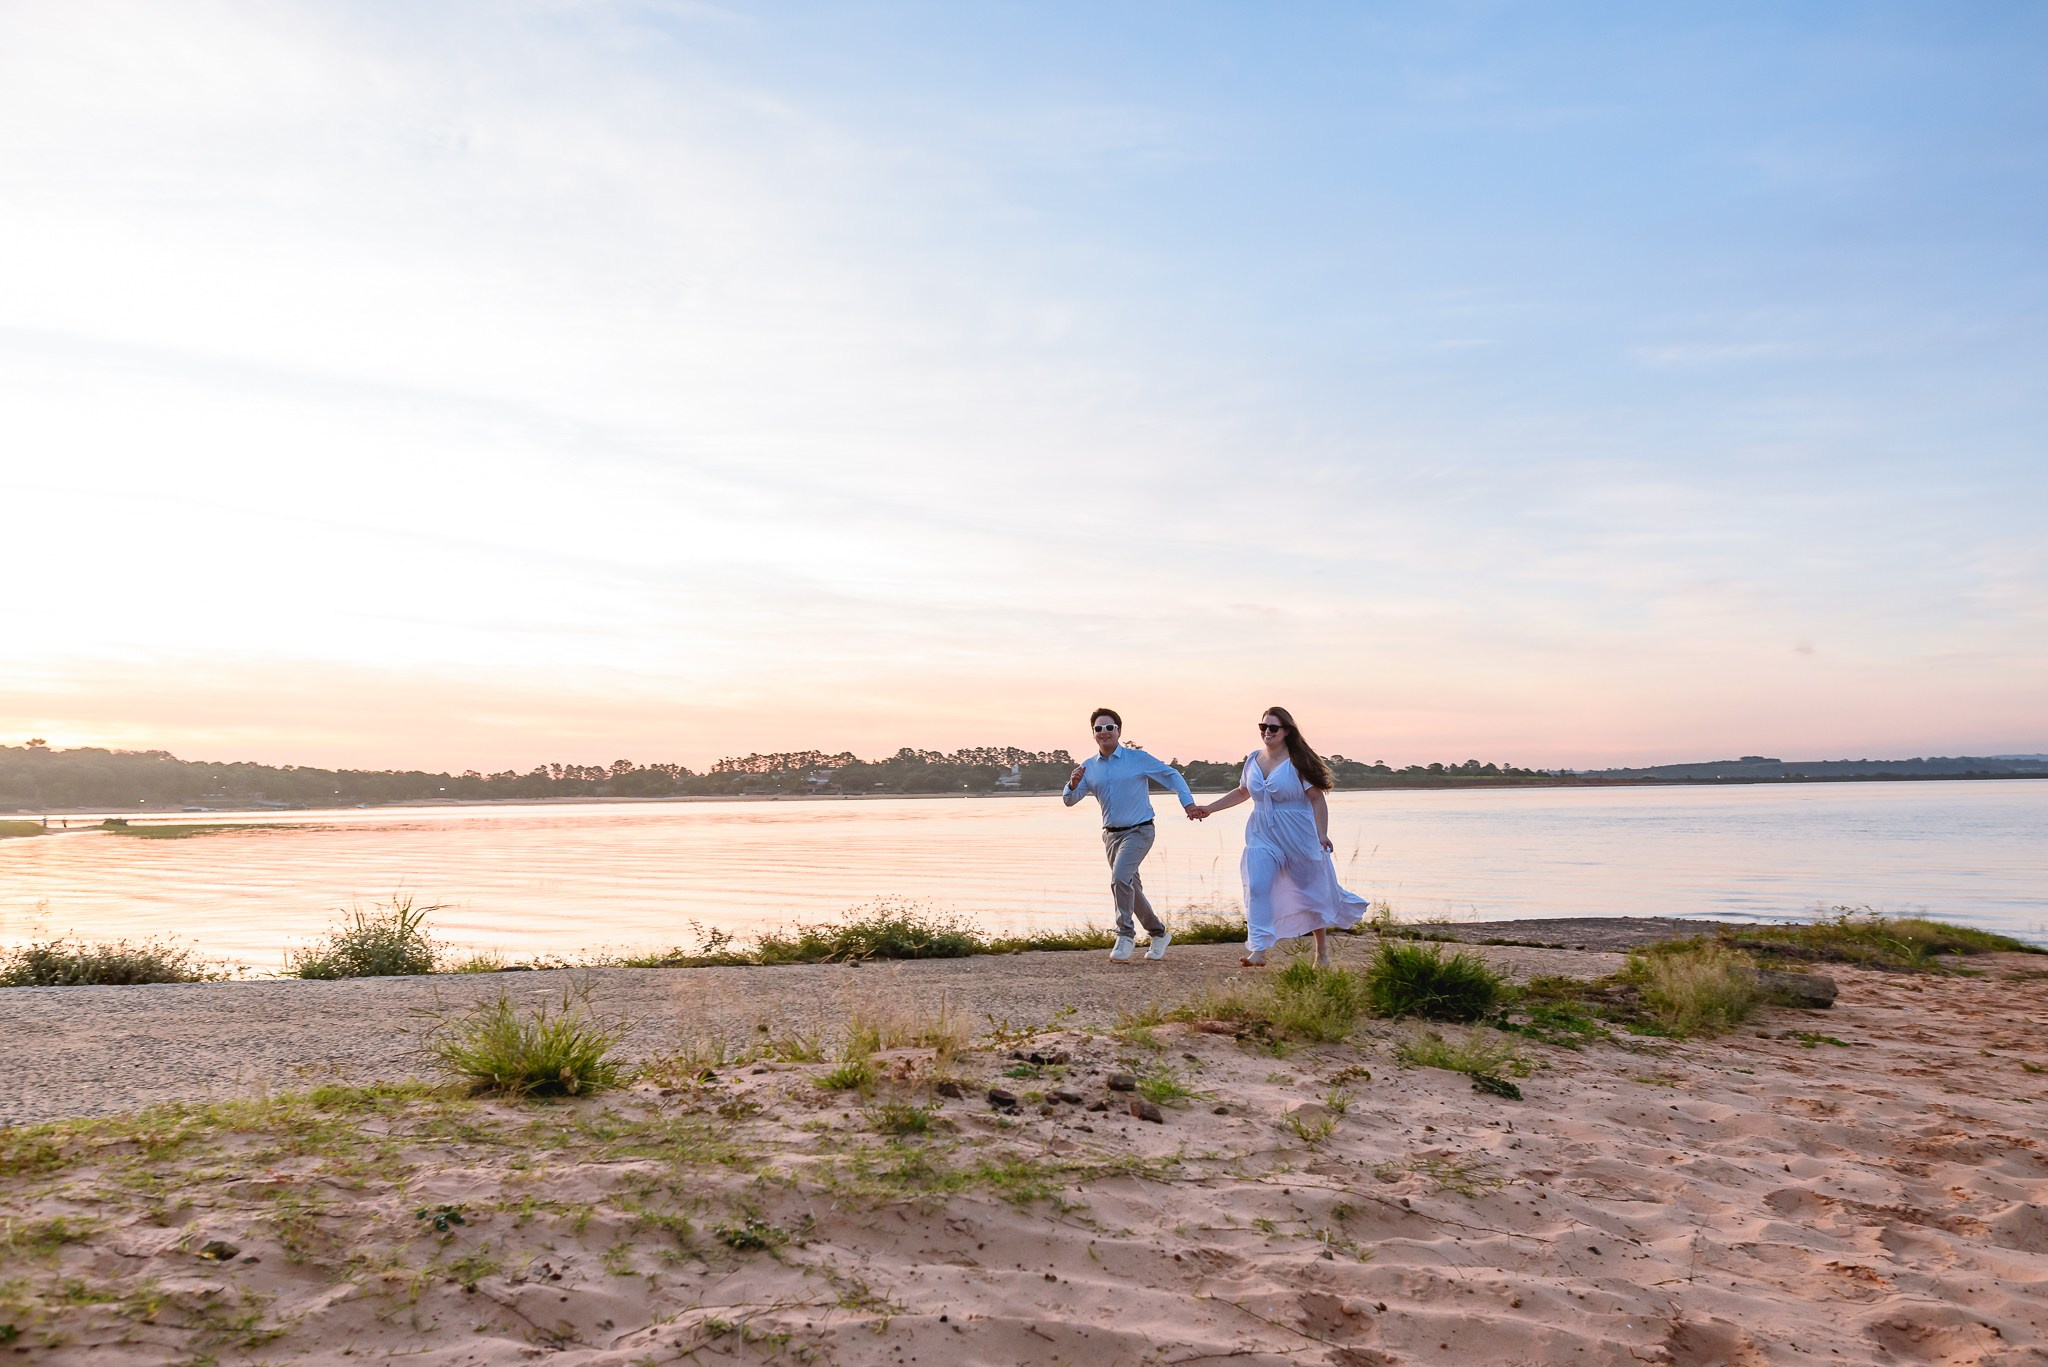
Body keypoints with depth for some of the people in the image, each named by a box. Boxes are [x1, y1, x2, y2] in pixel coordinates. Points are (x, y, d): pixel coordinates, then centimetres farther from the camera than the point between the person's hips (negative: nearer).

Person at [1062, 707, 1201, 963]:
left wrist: (1187, 801, -8)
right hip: (1111, 834, 6)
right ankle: (1159, 934, 32)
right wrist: (1073, 784, -22)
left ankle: (1125, 935, -15)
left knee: (1120, 878, -26)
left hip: (1139, 831, -5)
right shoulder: (1088, 767, 3)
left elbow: (1171, 775, 3)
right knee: (1131, 888, 14)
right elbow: (1069, 800, -1)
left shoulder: (1137, 758, -7)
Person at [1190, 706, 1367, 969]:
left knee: (1312, 892, 9)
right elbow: (1242, 792, 20)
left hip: (1299, 838, -4)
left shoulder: (1298, 762, -11)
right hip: (1262, 837, 4)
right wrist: (1208, 809, 18)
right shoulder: (1253, 760, 4)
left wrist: (1322, 835, -17)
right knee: (1256, 888, -15)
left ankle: (1322, 949, 32)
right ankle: (1258, 951, -18)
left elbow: (1317, 799, -9)